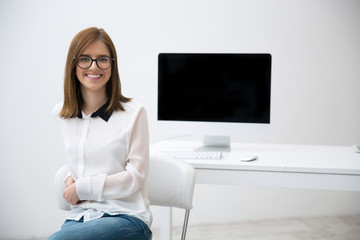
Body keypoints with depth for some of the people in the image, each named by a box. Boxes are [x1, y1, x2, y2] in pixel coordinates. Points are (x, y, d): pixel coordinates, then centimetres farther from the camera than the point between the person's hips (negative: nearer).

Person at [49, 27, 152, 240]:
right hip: (78, 215, 4)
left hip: (126, 216, -4)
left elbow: (136, 177, -6)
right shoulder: (61, 114, 11)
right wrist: (70, 179, 3)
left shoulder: (133, 113, -4)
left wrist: (81, 188, -6)